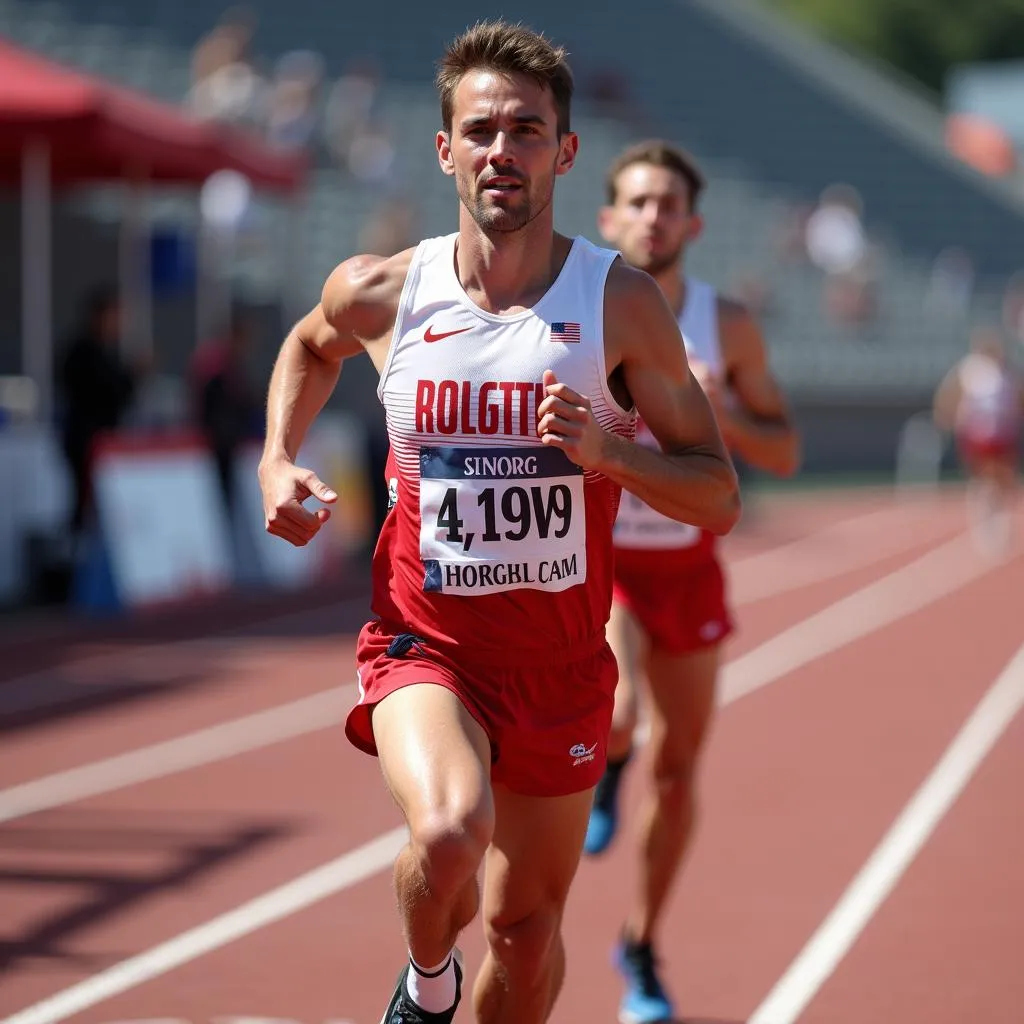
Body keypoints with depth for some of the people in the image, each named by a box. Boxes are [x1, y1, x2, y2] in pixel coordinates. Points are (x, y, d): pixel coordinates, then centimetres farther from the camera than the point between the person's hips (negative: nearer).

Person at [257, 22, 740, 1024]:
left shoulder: (621, 304, -9)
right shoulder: (381, 292, -6)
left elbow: (719, 499, -6)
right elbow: (309, 345, 20)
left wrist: (606, 450, -23)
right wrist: (277, 462, 4)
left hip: (561, 658, 1)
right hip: (424, 643, -1)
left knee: (527, 926, 12)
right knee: (449, 831, -30)